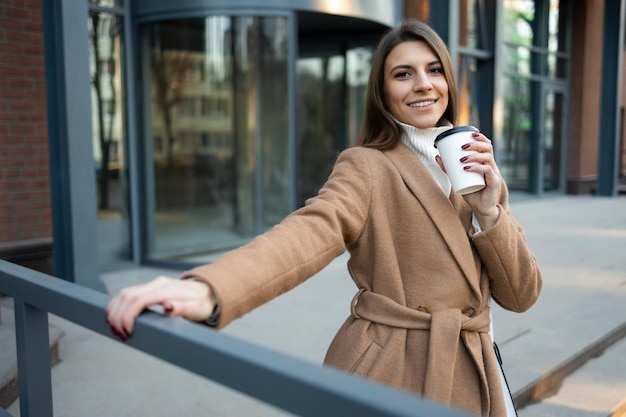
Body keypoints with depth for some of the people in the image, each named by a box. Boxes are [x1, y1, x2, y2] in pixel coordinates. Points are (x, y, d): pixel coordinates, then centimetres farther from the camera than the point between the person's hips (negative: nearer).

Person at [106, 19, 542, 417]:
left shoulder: (478, 166, 6)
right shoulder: (367, 166, -10)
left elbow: (521, 295, 2)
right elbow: (312, 231, -31)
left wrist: (487, 209, -14)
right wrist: (207, 288, -48)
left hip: (471, 376, 5)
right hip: (389, 372, -5)